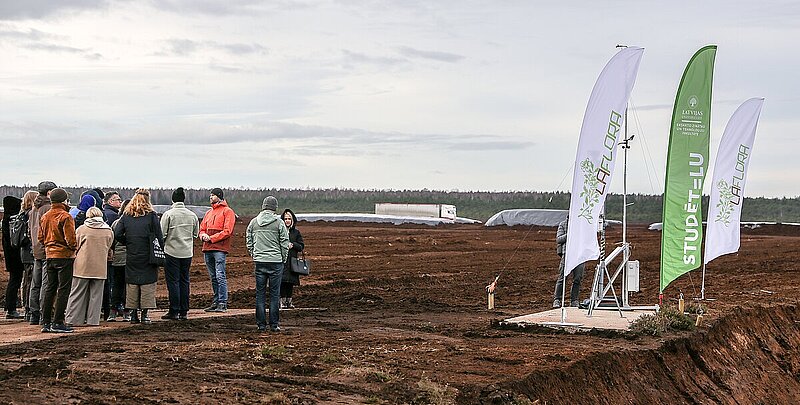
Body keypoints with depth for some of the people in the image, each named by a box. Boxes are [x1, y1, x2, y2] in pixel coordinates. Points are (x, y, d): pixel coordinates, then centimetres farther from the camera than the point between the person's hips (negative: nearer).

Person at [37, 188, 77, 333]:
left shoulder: (45, 216, 9)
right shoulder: (65, 217, -14)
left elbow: (40, 237, 13)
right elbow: (70, 238, -18)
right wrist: (74, 247, 0)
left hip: (50, 255, 7)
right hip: (65, 256, -7)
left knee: (50, 289, 13)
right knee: (63, 289, -2)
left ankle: (46, 322, 14)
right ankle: (58, 323, -3)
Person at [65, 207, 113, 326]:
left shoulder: (81, 229, -3)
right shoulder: (109, 231, 3)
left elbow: (75, 246, 4)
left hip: (82, 266, -1)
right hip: (100, 267, 1)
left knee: (77, 293, 5)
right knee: (96, 294, 7)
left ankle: (73, 319, 6)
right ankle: (93, 320, 7)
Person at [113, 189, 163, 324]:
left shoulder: (126, 215, 3)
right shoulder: (151, 215, -5)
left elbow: (117, 234, -3)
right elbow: (159, 237, -7)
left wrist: (128, 243, 10)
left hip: (131, 257, 3)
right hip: (147, 256, -3)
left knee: (132, 286, 9)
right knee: (147, 285, 2)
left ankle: (133, 314, 9)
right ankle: (145, 314, -1)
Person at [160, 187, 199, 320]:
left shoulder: (168, 214, -10)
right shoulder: (192, 215, 2)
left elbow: (162, 234, -10)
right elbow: (196, 234, 10)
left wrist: (162, 245, 8)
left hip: (172, 251, -4)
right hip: (187, 252, 4)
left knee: (173, 281, 2)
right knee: (184, 281, 11)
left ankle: (174, 311, 2)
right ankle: (184, 312, 12)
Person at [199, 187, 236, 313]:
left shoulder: (227, 211, -1)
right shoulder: (209, 213, 21)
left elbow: (227, 231, -10)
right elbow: (202, 228, 23)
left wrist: (212, 238, -13)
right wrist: (203, 235, -1)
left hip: (220, 249, -7)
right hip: (207, 249, 7)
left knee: (220, 276, -11)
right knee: (213, 277, 10)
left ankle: (223, 303, -11)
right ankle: (216, 302, 15)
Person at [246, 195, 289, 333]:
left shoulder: (253, 222, 6)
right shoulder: (278, 222, -6)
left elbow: (249, 242, 12)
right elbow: (285, 243, -3)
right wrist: (283, 259, 9)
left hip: (259, 262, 3)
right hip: (275, 262, -3)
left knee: (260, 294, 8)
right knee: (274, 294, 2)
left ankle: (261, 324, 9)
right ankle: (274, 324, 3)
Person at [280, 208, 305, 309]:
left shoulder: (296, 232, 10)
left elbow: (301, 246, 9)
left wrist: (293, 244, -8)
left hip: (292, 260, 3)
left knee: (291, 282, 4)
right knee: (282, 281, -8)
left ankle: (289, 301, 11)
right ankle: (282, 301, -3)